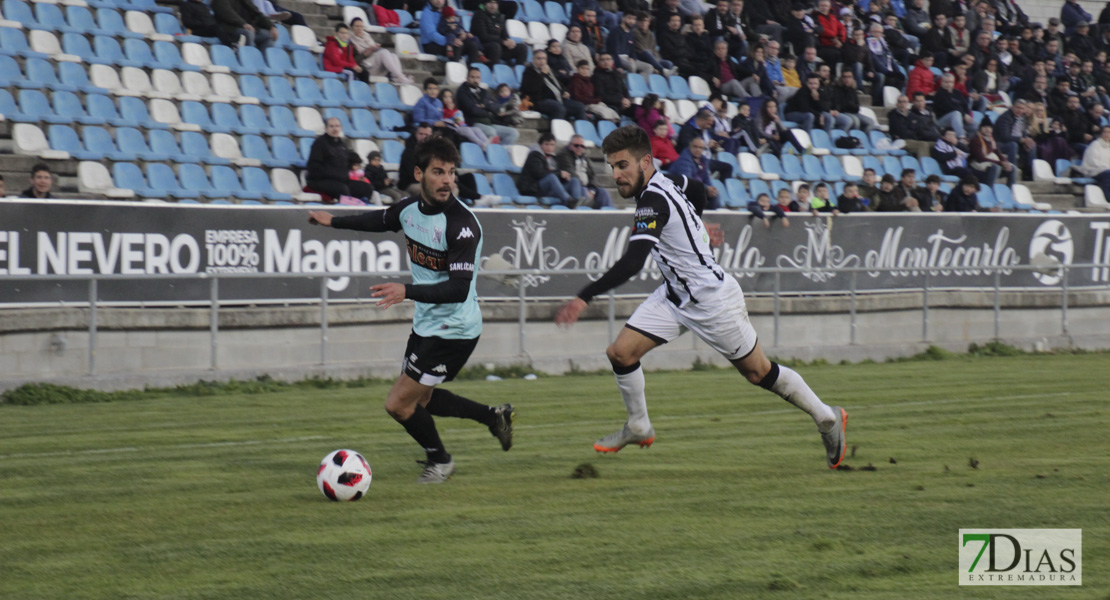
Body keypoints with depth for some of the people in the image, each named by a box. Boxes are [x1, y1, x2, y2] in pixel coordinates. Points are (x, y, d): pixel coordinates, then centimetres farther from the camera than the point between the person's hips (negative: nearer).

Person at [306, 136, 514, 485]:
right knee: (419, 400, 22)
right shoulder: (410, 208, -2)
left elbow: (459, 288, -32)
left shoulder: (461, 224, -26)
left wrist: (407, 292, -42)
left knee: (399, 404, -4)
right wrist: (334, 221, 33)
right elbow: (382, 220, 23)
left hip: (453, 330, -9)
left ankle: (439, 461, 22)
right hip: (426, 324, 9)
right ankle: (494, 417, 36)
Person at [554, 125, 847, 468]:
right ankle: (639, 427, 16)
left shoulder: (654, 201, -29)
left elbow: (632, 263, -41)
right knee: (621, 352, -3)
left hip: (712, 297, -9)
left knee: (759, 372, 6)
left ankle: (827, 418, 25)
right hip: (676, 295, 9)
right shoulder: (668, 183, -3)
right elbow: (697, 191, 20)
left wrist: (584, 298, -46)